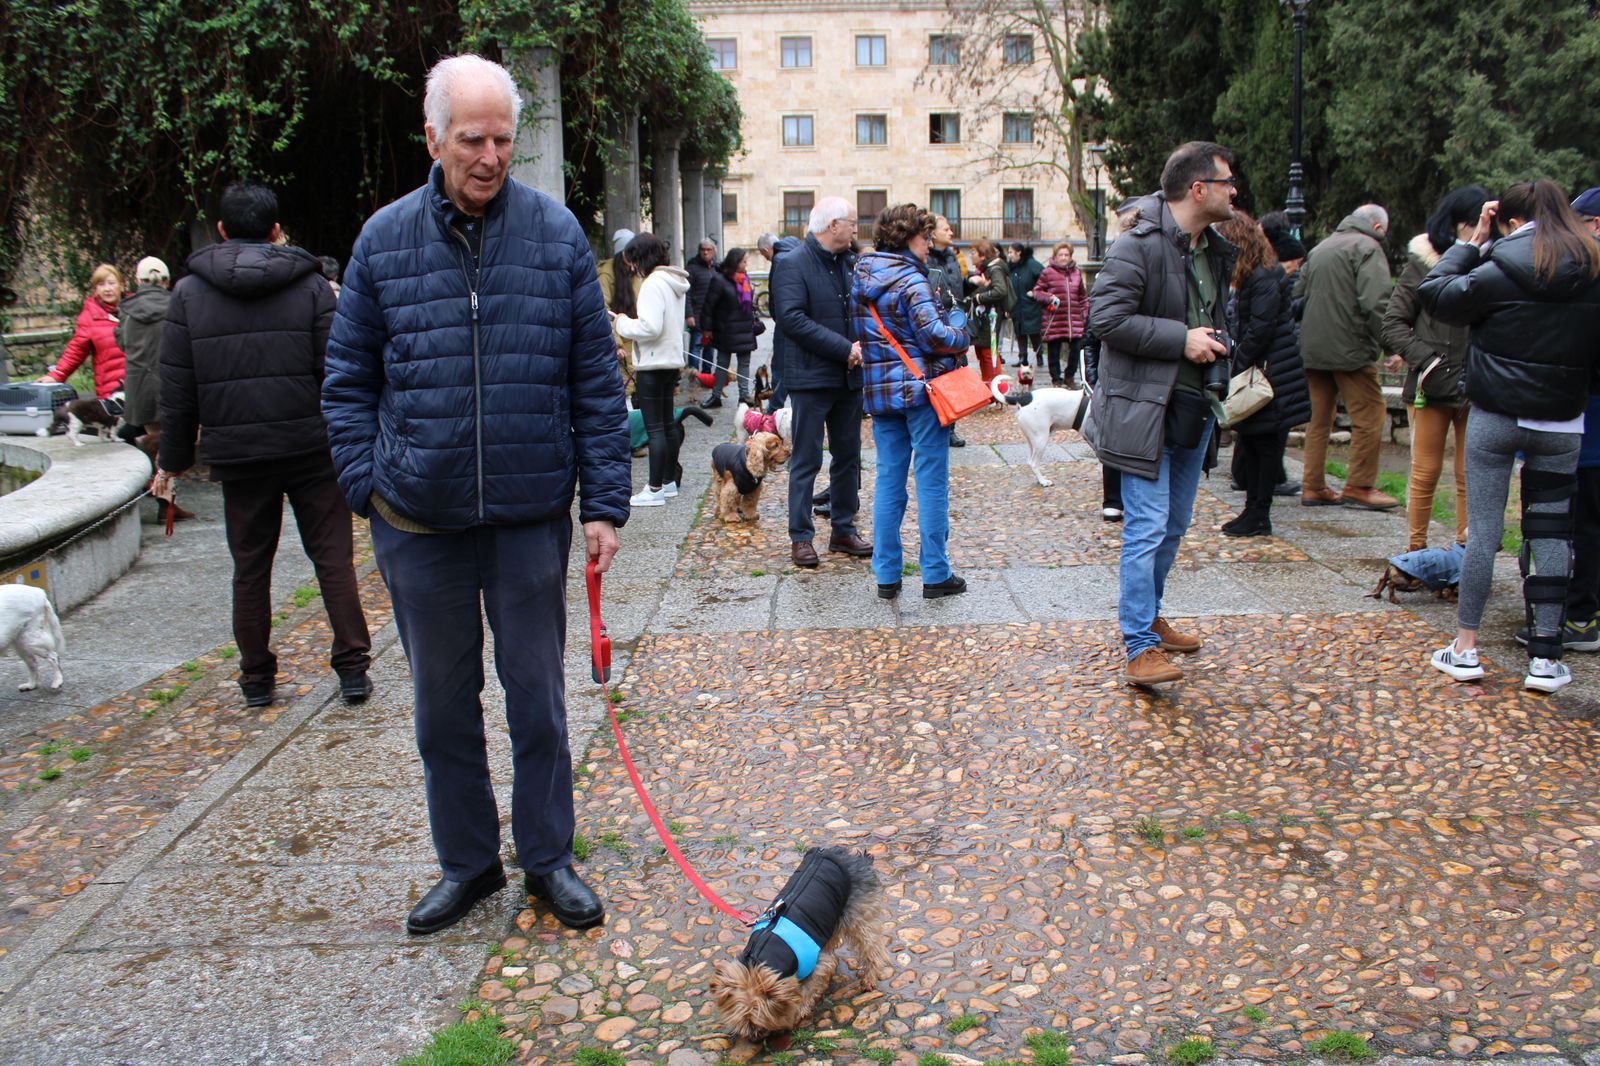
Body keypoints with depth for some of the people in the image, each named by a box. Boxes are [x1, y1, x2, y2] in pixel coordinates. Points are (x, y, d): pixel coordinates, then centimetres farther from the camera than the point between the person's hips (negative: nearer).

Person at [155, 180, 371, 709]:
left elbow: (177, 389, 4)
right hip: (311, 447, -1)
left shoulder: (188, 293, 3)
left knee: (250, 566, 11)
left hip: (236, 453, 1)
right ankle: (352, 668, 6)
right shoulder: (310, 284, -1)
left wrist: (172, 460, 12)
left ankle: (257, 678, 18)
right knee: (333, 558, 5)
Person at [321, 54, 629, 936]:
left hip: (531, 515, -1)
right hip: (418, 522, 2)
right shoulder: (384, 239, 1)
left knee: (537, 695, 9)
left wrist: (604, 501, -5)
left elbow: (596, 378, 0)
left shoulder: (556, 232, -1)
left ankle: (548, 859, 27)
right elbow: (348, 377, 7)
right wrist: (369, 484, -4)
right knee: (441, 702, 13)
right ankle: (467, 862, 31)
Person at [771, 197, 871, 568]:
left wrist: (861, 345, -3)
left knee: (848, 456, 13)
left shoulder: (847, 262, 12)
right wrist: (844, 347, -22)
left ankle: (844, 529, 24)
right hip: (811, 378, -7)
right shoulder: (793, 264, -11)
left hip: (849, 377, 7)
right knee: (806, 460, 0)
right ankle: (801, 537, 8)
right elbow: (791, 318, -22)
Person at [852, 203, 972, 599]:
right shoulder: (910, 280, -12)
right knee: (931, 481, 1)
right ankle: (935, 574, 7)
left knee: (888, 480, 10)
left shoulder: (861, 277, 10)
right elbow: (933, 334, -20)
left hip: (880, 391, 7)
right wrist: (965, 336, -4)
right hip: (922, 387, -7)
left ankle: (886, 574, 12)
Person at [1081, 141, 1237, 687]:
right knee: (1147, 528, -9)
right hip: (1145, 410, -9)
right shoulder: (1139, 246, -15)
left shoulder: (1216, 250, 13)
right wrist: (1181, 338, -20)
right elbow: (1107, 317, -23)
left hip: (1194, 410, 9)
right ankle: (1140, 648, -6)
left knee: (1174, 525, 17)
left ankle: (1149, 616, 34)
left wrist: (1216, 343, 7)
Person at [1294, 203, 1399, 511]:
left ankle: (1313, 486, 14)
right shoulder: (1367, 247, -6)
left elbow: (1298, 295, 21)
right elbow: (1374, 303, -18)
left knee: (1319, 418, 13)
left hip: (1311, 349, 8)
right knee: (1370, 416, 0)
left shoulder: (1319, 249, 19)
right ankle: (1359, 486, 1)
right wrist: (1377, 345, -9)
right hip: (1349, 350, -8)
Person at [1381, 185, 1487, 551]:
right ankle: (1415, 550, 16)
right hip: (1432, 385, -1)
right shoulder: (1424, 262, 1)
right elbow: (1394, 322, 2)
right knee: (1425, 473, 6)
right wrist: (1424, 359, -10)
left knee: (1471, 477, 4)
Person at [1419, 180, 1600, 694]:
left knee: (1483, 528, 3)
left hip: (1494, 417, -3)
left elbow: (1435, 293, 0)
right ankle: (1545, 658, 9)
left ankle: (1465, 648, 9)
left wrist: (1472, 243, 6)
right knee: (1551, 533, 7)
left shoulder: (1500, 271, -11)